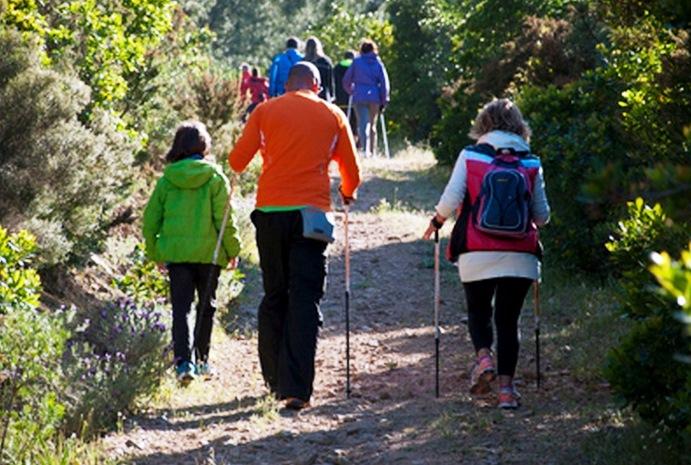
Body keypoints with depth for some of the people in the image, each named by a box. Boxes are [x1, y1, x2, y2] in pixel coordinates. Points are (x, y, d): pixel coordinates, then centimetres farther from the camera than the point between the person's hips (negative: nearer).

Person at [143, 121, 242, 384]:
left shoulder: (167, 180, 4)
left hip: (175, 251, 1)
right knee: (206, 306, 14)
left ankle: (183, 362, -16)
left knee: (181, 307, -1)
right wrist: (232, 249, 1)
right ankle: (201, 360, 19)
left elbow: (151, 219, 7)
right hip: (208, 251, -1)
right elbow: (224, 217, -8)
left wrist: (155, 254, 17)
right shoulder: (215, 177, -4)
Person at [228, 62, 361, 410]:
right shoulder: (332, 115, 9)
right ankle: (296, 388, -13)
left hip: (270, 211, 1)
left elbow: (237, 161, 4)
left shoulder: (266, 111, 7)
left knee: (274, 297, 14)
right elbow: (351, 172, 11)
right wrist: (347, 194, 34)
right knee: (304, 299, -3)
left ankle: (275, 381, 19)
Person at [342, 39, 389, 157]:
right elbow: (384, 82, 4)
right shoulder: (378, 63, 8)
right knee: (372, 125, 15)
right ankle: (372, 151, 17)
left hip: (359, 97, -2)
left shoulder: (357, 62, 5)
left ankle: (365, 149, -30)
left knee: (363, 123, -10)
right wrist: (384, 101, 7)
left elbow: (347, 80, 9)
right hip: (374, 98, 2)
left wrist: (351, 92, 29)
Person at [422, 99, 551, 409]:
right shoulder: (531, 163, 5)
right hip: (520, 255, 1)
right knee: (508, 319, 9)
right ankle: (506, 387, 2)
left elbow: (450, 200, -6)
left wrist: (437, 222, 13)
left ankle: (483, 355, -11)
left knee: (478, 310, 17)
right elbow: (542, 216, 7)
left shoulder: (470, 156, 0)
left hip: (477, 254, -1)